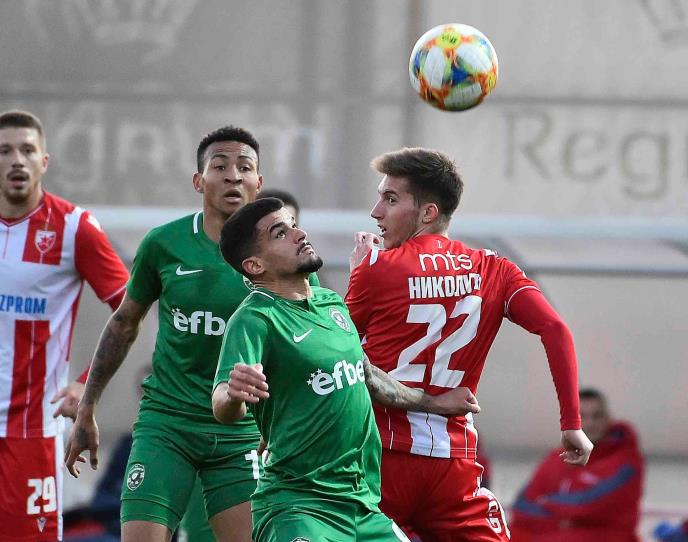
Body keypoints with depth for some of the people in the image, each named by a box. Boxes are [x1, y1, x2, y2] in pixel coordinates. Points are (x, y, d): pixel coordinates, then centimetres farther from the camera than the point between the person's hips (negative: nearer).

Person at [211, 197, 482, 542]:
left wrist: (431, 403, 38)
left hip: (365, 505, 7)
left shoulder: (332, 303, 12)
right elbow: (222, 409, -25)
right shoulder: (255, 319, -12)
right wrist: (233, 394, -48)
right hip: (297, 506, -7)